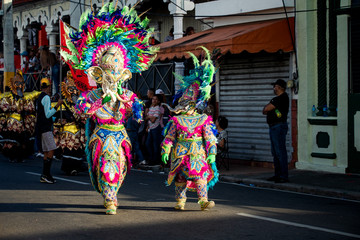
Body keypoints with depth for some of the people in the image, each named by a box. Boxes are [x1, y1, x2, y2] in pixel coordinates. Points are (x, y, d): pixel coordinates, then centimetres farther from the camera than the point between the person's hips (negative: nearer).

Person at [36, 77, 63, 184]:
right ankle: (46, 174, -17)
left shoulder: (40, 98, 19)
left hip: (42, 128, 10)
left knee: (46, 152, 6)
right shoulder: (46, 97, -10)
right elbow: (47, 114, -17)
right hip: (45, 128, -10)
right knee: (51, 150, -13)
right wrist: (57, 105, -17)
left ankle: (45, 176, 4)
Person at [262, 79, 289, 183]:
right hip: (273, 127, 11)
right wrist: (267, 108, -2)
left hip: (279, 127, -11)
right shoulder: (277, 98, 19)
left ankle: (284, 176, -11)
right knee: (275, 152, 13)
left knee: (280, 152, -11)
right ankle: (278, 174, 19)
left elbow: (266, 109, -15)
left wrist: (266, 106, 7)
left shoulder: (282, 98, -14)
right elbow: (265, 111, 19)